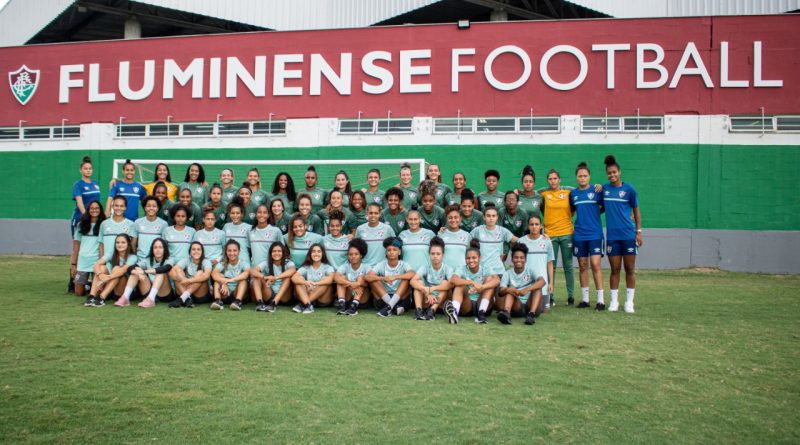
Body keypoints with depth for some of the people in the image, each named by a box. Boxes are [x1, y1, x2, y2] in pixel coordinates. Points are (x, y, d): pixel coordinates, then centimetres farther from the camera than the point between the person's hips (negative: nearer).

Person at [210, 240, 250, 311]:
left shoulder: (243, 262, -5)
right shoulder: (223, 263, -1)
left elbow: (247, 272, -29)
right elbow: (214, 273, -22)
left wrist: (232, 279, -42)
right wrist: (224, 281, -41)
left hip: (239, 293, -1)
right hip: (225, 294, 1)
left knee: (243, 279, -24)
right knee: (219, 276, -17)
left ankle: (238, 301, -42)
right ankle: (218, 301, -33)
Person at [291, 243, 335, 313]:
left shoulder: (327, 267, 0)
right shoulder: (306, 267, 5)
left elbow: (330, 279, -23)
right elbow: (293, 277, -14)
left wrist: (315, 283, -38)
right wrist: (305, 282, -35)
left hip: (323, 300, -1)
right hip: (305, 297, 1)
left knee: (325, 279, -24)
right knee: (299, 279, -16)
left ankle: (302, 304, -30)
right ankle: (307, 304, -39)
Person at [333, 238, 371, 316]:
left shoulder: (365, 267, -5)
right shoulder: (345, 266, -4)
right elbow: (336, 277, -25)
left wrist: (358, 284, -38)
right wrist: (351, 284, -39)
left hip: (362, 298, -1)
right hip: (347, 298, 1)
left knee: (361, 277, -20)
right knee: (342, 278, -16)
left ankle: (354, 306, -36)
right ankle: (341, 304, -33)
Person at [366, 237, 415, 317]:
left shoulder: (403, 264, -4)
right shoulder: (381, 265, -2)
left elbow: (412, 274, -27)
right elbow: (367, 277, -18)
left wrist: (395, 277, -35)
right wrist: (383, 278, -33)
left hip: (400, 299, -1)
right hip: (383, 300, 1)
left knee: (407, 278, -23)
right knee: (373, 280, -19)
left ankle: (389, 307, -34)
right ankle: (394, 307, -28)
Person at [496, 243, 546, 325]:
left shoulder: (530, 271, 3)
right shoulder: (507, 274, 6)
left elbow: (542, 281, -17)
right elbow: (501, 291, -8)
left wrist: (527, 289, -33)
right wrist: (507, 290, -33)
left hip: (530, 306, 0)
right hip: (516, 307, 0)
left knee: (537, 288, -19)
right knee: (511, 289, -22)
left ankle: (531, 314, -37)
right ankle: (506, 312, -47)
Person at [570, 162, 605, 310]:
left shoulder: (596, 191, -1)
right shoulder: (573, 194, 9)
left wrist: (595, 213, -1)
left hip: (595, 234, -3)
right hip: (579, 235, 3)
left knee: (595, 265, -9)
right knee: (583, 266, 8)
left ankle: (600, 299, -4)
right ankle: (584, 299, 15)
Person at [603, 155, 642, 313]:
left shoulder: (629, 189, -1)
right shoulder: (604, 189, 5)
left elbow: (636, 211, 5)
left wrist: (638, 231, 2)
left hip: (628, 235, -1)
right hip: (612, 235, 2)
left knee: (630, 269, 4)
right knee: (615, 269, 5)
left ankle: (629, 302, 12)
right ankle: (614, 301, 13)